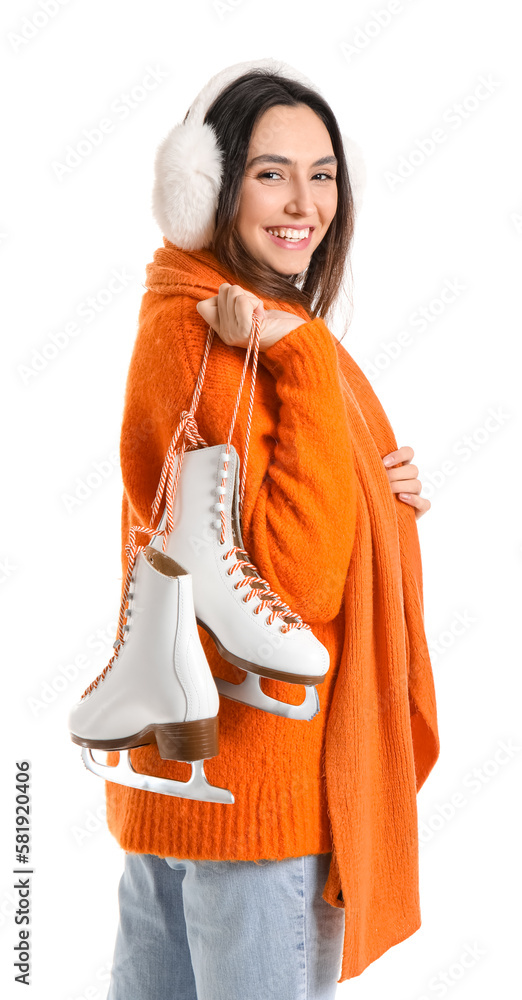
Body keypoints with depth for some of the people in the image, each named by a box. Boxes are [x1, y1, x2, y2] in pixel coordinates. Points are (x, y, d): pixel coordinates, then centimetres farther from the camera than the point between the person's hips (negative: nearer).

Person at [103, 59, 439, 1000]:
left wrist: (382, 490, -3)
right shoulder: (194, 335, -20)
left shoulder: (232, 320, 10)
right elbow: (301, 579, -26)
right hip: (263, 780, -10)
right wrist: (302, 363, -26)